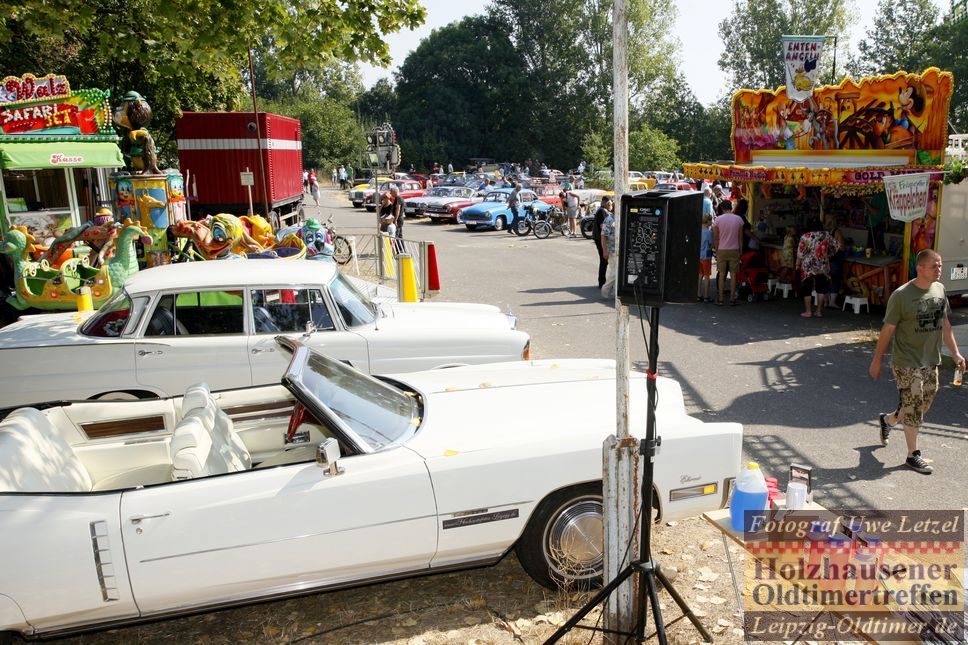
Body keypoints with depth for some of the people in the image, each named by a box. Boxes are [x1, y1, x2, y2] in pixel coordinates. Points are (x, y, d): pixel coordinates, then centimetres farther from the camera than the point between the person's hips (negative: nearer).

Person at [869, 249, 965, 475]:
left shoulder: (940, 289, 3)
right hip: (907, 364, -6)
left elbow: (945, 324, 12)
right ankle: (913, 456, 16)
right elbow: (888, 330, -11)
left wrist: (955, 353, 9)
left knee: (921, 407, 16)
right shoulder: (901, 295, -17)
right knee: (913, 408, 1)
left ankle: (887, 420, 42)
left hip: (931, 361, 6)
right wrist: (877, 359, -7)